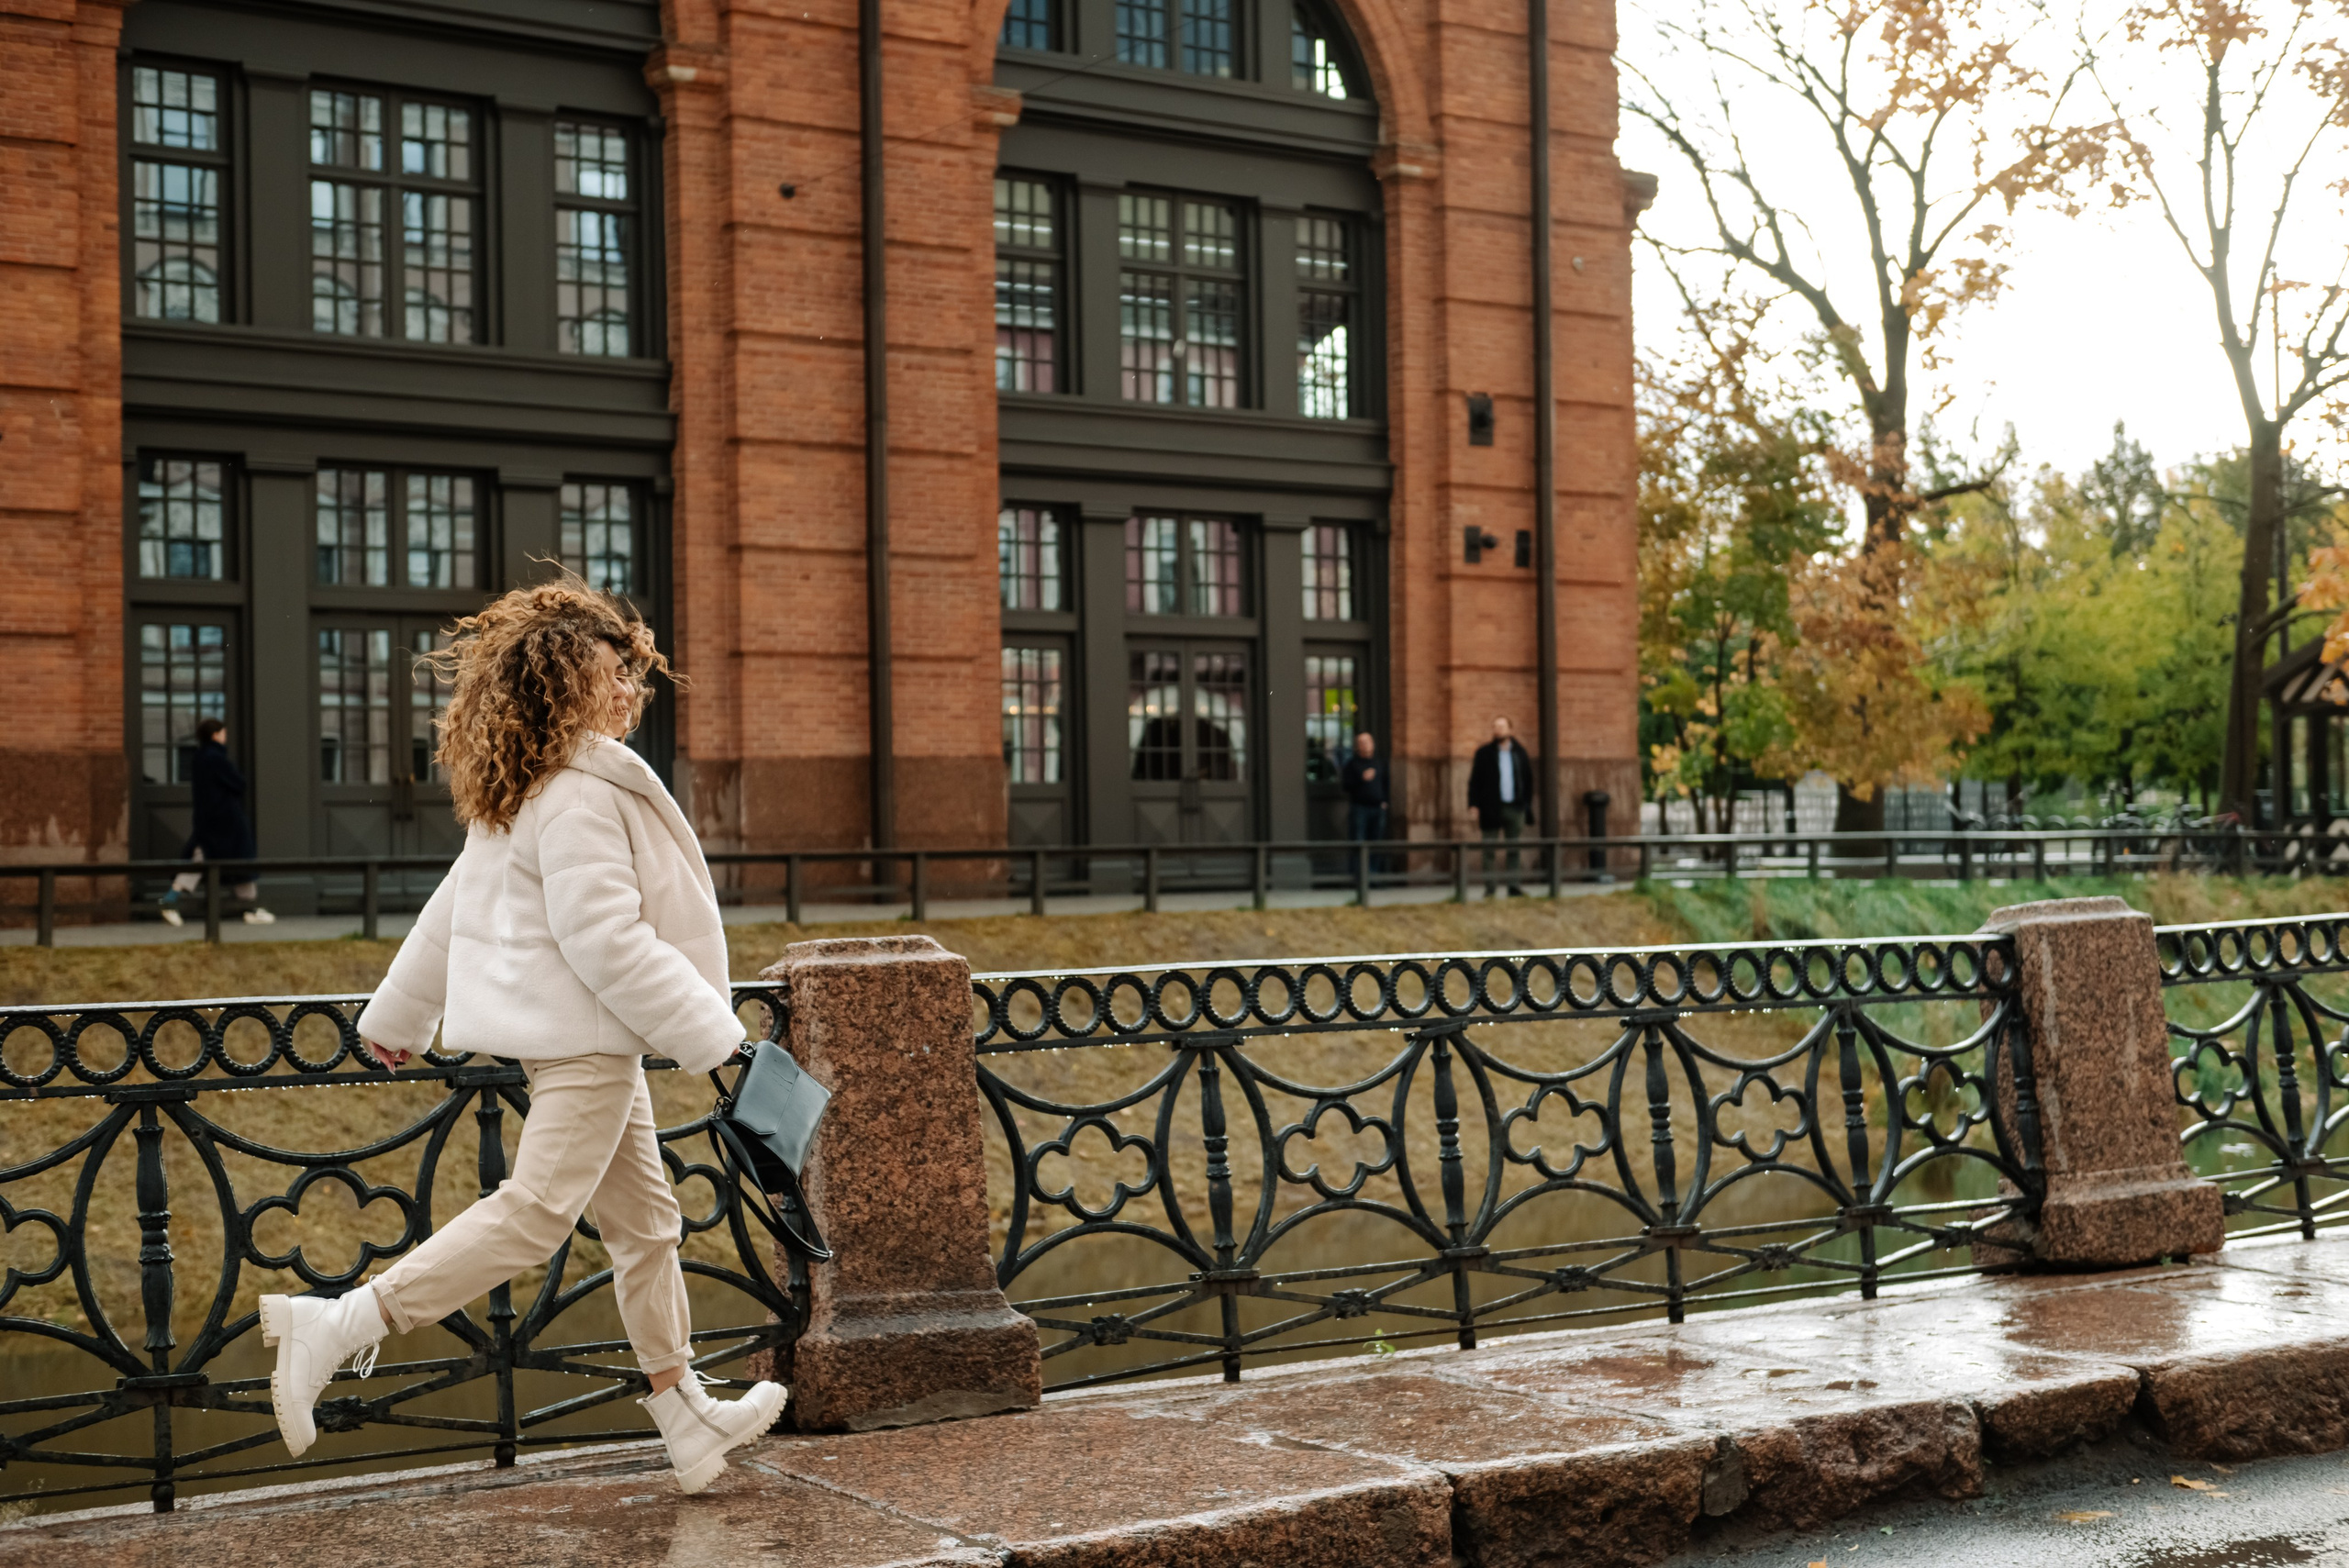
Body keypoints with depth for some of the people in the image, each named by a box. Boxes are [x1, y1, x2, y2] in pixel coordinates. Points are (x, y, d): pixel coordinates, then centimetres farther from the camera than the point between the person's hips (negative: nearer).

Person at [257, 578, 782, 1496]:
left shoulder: (520, 792, 13)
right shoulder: (580, 797, -19)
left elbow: (454, 906, 19)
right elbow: (604, 938, -24)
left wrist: (400, 1015, 27)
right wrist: (705, 1031, -18)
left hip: (584, 1040, 11)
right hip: (583, 1037, -11)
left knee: (644, 1217, 14)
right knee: (537, 1211, -12)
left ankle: (687, 1417, 22)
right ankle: (339, 1328, -11)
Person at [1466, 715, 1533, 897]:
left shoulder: (1520, 752, 10)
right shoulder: (1484, 753, 2)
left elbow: (1528, 780, 14)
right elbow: (1475, 780, 0)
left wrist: (1527, 803, 6)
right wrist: (1474, 805, -9)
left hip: (1514, 807, 3)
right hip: (1491, 808, -2)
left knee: (1514, 849, 3)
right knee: (1489, 850, -2)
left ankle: (1513, 886, 7)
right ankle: (1489, 887, 1)